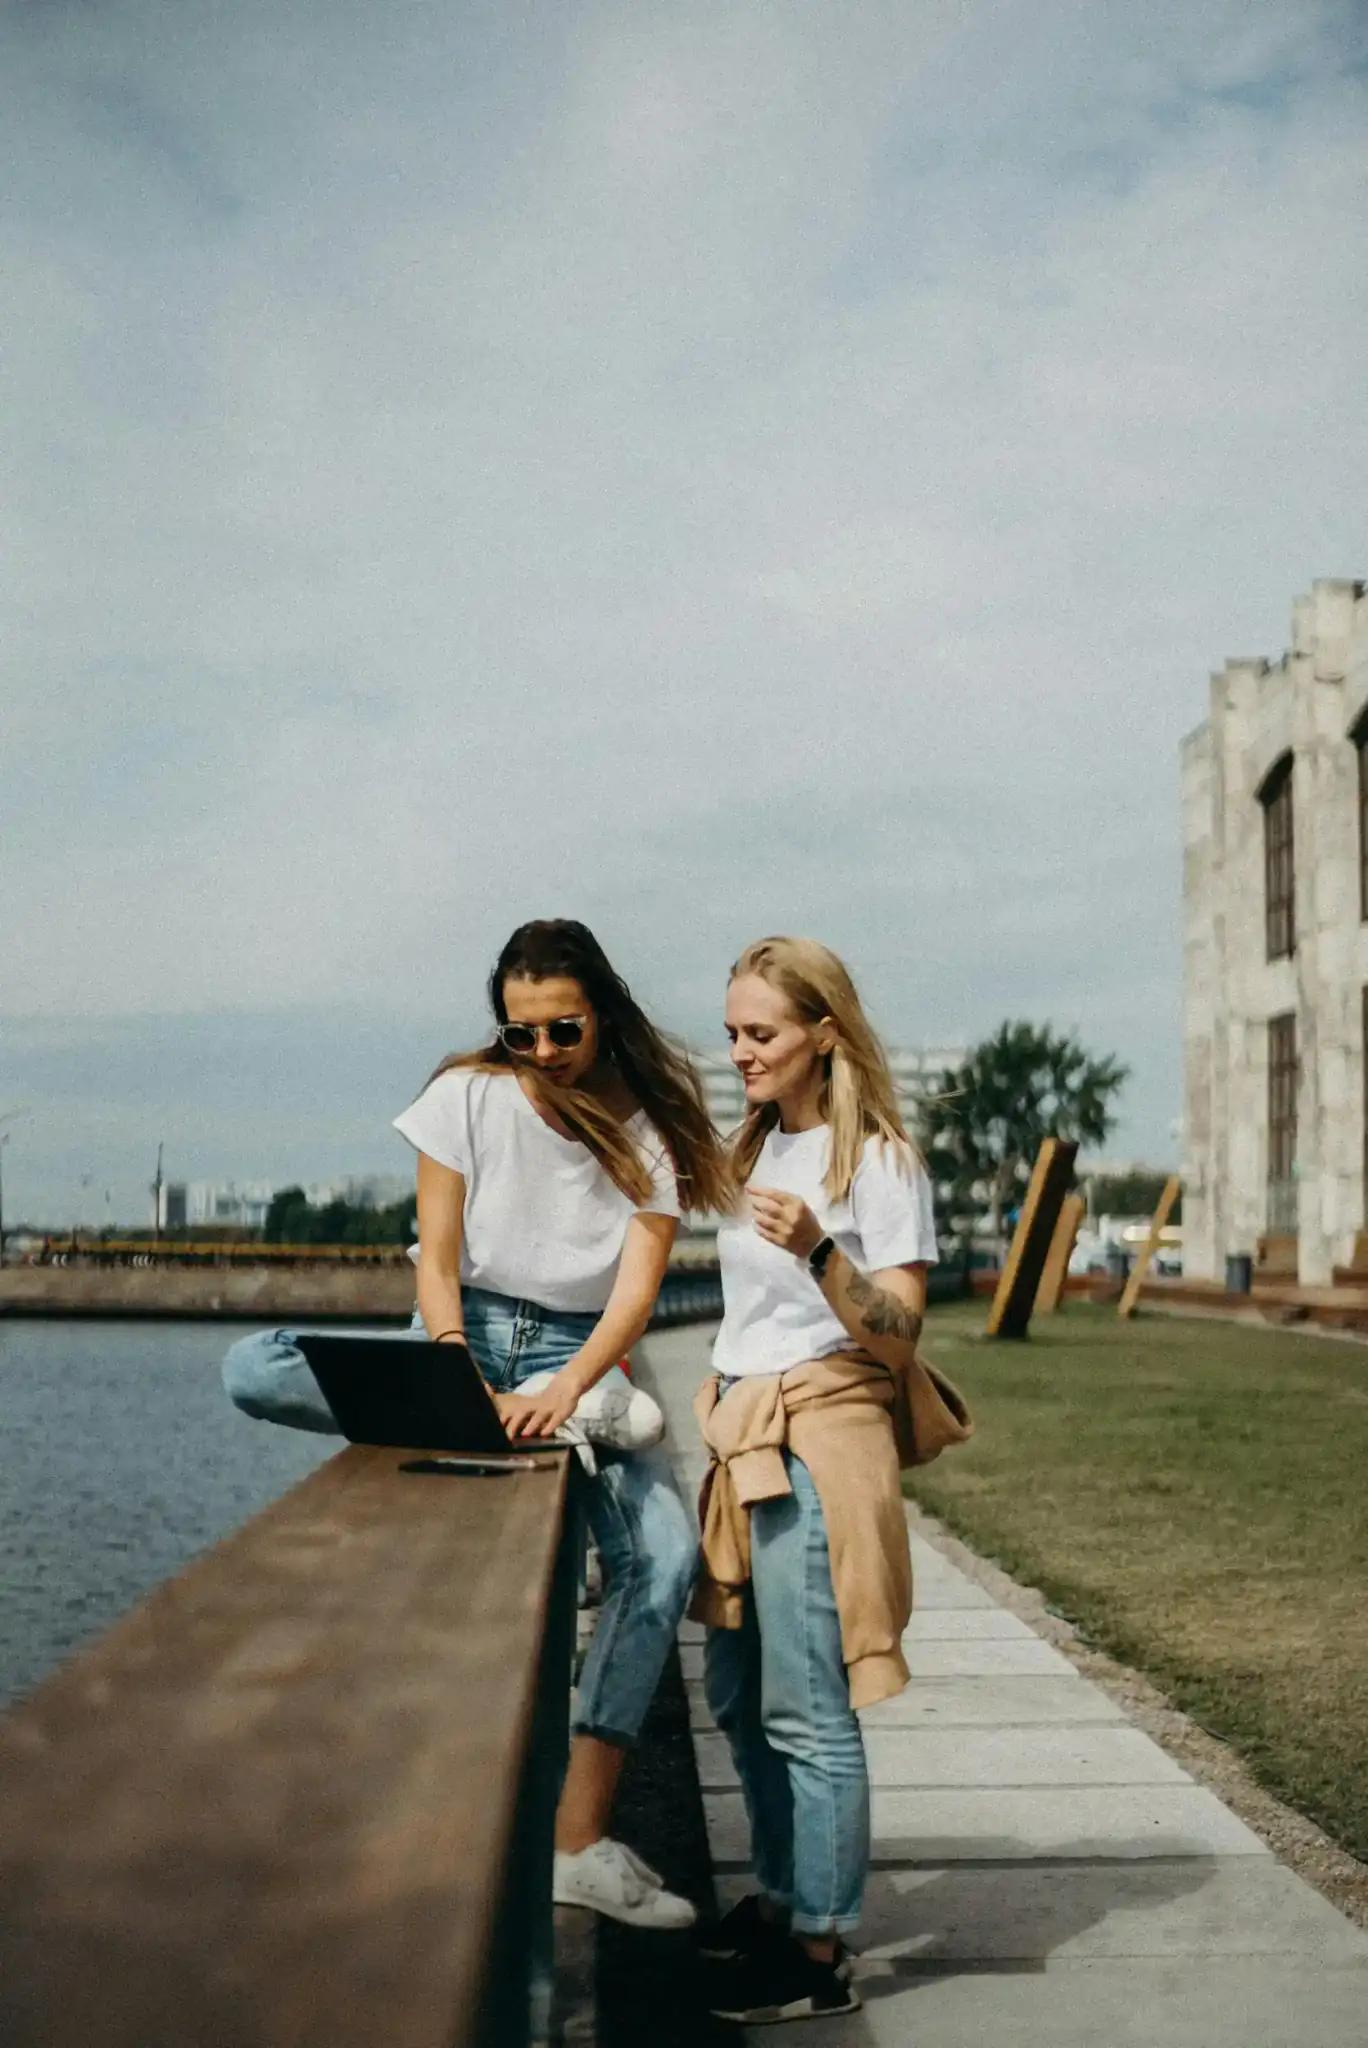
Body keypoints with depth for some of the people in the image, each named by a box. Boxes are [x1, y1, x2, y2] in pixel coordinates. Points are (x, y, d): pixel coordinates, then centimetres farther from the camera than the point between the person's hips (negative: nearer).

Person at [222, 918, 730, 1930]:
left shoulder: (646, 1129, -2)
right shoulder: (469, 1095, -2)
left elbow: (637, 1288, -11)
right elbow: (438, 1259, -6)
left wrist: (567, 1390, -30)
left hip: (579, 1355, 0)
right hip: (467, 1332, 0)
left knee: (665, 1551, -26)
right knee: (254, 1369, -26)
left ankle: (579, 1840, -21)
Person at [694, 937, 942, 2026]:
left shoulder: (879, 1161, -9)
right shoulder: (757, 1150, 15)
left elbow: (899, 1338, -14)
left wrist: (818, 1249, -29)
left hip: (820, 1445, -8)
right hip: (742, 1436, 8)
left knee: (806, 1709, -7)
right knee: (737, 1693, 15)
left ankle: (820, 1956, 2)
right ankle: (780, 1896, 30)